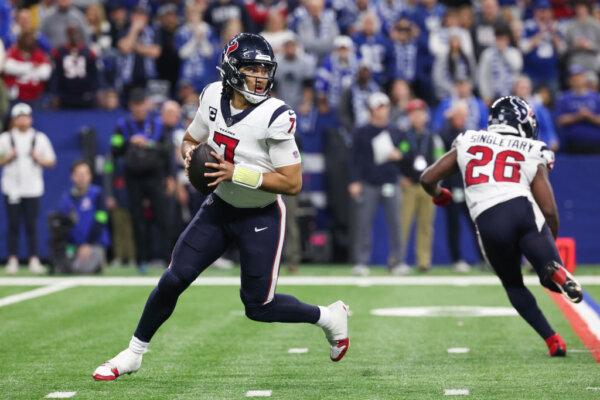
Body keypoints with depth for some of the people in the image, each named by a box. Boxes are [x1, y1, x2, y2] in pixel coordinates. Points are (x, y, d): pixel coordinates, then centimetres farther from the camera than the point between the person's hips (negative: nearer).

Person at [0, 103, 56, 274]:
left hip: (33, 189, 0)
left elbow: (51, 161, 8)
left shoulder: (40, 138, 8)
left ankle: (34, 260, 1)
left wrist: (39, 159, -9)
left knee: (31, 225, -1)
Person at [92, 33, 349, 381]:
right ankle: (134, 354, 15)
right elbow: (191, 140, 11)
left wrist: (237, 173, -29)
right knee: (173, 280, -1)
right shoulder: (214, 97, -7)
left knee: (258, 307, 1)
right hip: (219, 209, 5)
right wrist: (190, 153, -13)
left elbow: (293, 183, -24)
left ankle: (329, 316, 25)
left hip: (261, 219, -5)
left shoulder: (275, 116, -24)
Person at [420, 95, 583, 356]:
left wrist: (438, 195, 46)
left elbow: (428, 179, 23)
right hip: (524, 210, -1)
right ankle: (555, 272, -35)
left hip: (489, 223, 2)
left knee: (513, 285, 23)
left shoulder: (467, 143, 21)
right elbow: (550, 210, 10)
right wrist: (551, 238, 29)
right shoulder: (532, 154, 16)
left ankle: (552, 340, 9)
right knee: (552, 276, 4)